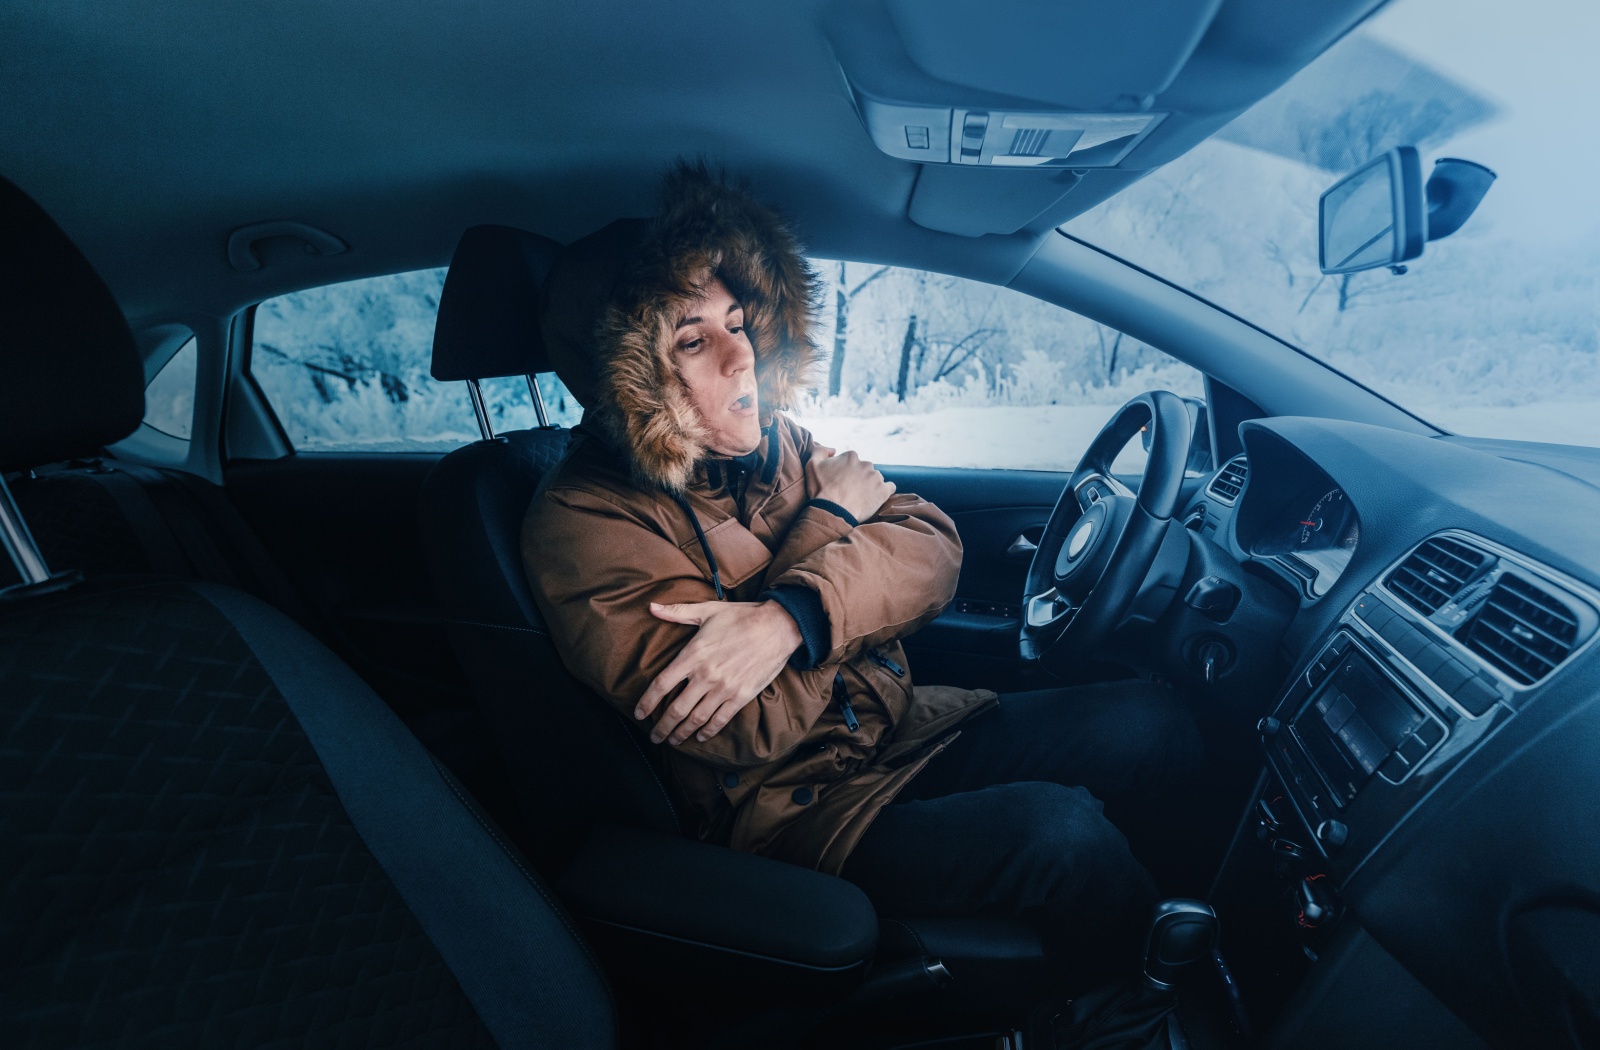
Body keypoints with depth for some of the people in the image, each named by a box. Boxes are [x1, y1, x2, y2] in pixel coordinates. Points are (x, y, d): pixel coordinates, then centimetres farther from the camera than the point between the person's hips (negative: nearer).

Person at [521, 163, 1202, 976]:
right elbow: (749, 728, -24)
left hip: (904, 728, 6)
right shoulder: (583, 523, -16)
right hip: (789, 810, -5)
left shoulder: (770, 442, 2)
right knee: (1055, 831, -26)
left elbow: (931, 546, -7)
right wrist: (831, 519, -14)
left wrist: (791, 616, -27)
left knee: (1149, 719, -6)